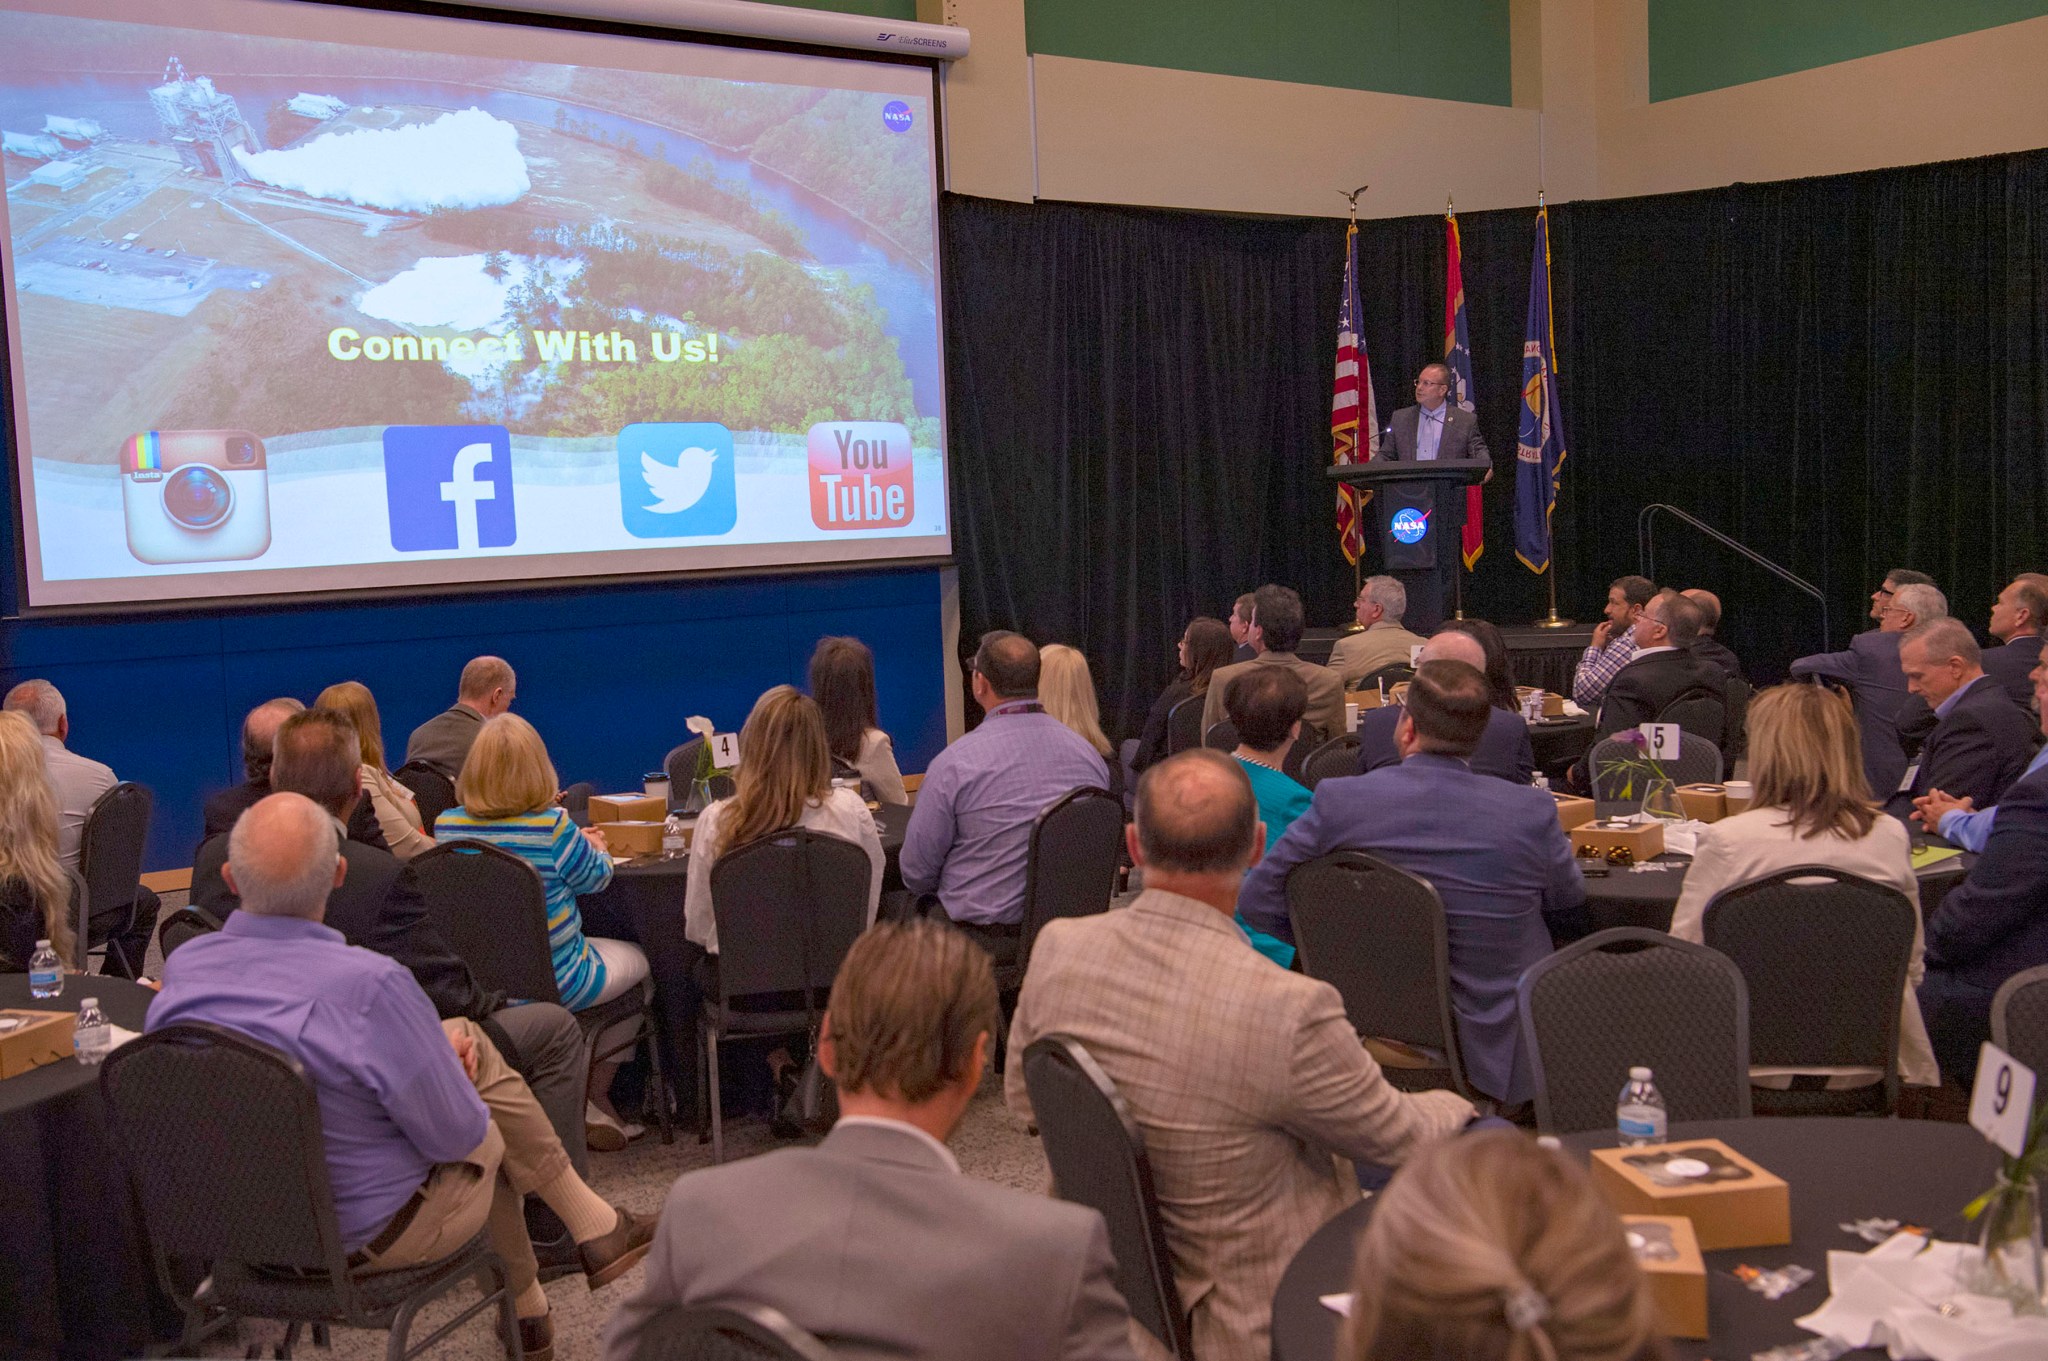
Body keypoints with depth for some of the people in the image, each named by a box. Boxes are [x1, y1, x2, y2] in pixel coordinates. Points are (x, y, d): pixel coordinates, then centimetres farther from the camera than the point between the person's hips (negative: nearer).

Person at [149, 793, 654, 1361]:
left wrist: (428, 1048, 8)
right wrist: (440, 1056, 2)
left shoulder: (181, 968, -12)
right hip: (369, 1232, -6)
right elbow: (457, 1136, -20)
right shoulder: (369, 986, -32)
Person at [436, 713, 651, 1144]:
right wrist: (594, 847, 19)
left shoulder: (446, 825, -8)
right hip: (556, 985, -6)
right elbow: (594, 877, -4)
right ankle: (595, 1097, 28)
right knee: (639, 959, 24)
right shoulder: (553, 826, -21)